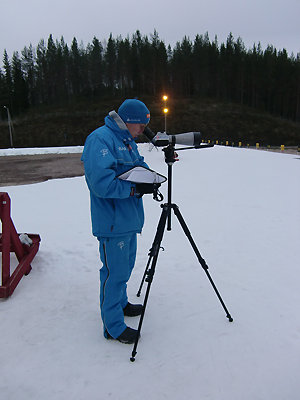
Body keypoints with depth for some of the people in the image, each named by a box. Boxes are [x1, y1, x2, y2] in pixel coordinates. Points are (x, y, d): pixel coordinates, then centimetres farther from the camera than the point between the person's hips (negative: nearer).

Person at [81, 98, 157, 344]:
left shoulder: (127, 140, 12)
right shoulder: (100, 140, -18)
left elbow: (138, 164, 22)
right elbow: (101, 184, -26)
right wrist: (135, 188, -21)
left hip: (129, 218, 10)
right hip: (112, 222, -10)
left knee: (126, 265, 22)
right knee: (115, 272, 0)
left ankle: (121, 303, 42)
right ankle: (113, 326, 16)